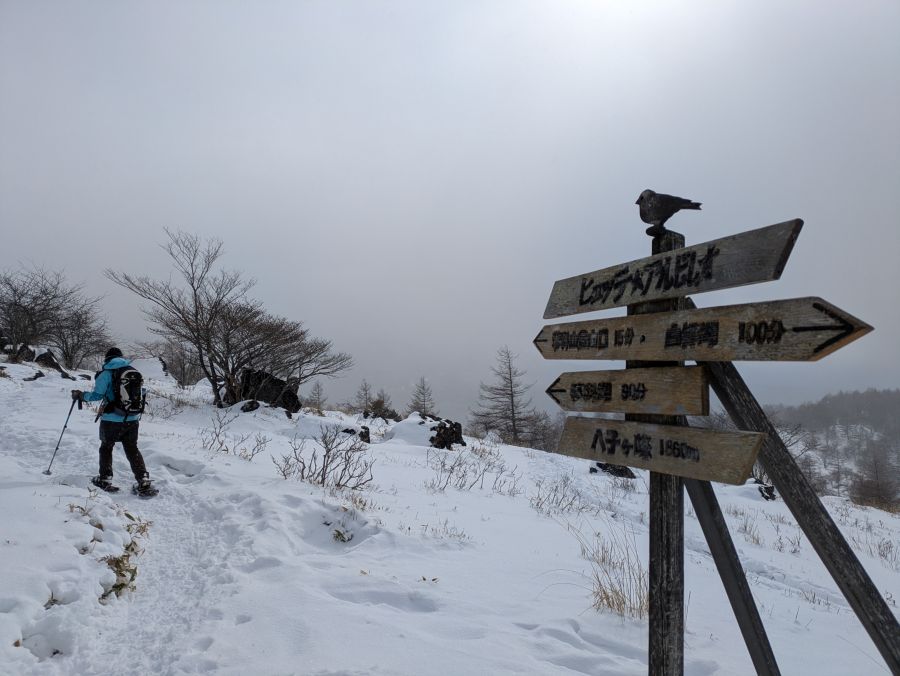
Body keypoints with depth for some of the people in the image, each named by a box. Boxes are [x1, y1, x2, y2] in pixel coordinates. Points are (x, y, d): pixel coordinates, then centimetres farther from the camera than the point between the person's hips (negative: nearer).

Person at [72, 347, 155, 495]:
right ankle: (144, 483, 2)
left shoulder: (106, 373, -7)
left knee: (106, 447, 19)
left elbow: (97, 395, -12)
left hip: (112, 420, -4)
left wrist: (80, 395, 5)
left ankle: (105, 480, 22)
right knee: (132, 449, 12)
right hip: (133, 419, 4)